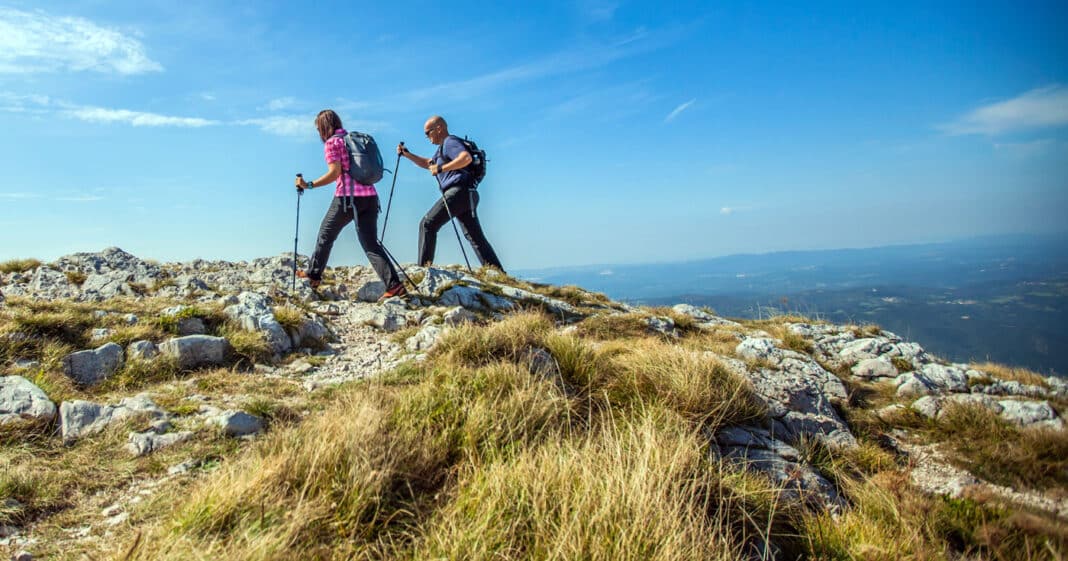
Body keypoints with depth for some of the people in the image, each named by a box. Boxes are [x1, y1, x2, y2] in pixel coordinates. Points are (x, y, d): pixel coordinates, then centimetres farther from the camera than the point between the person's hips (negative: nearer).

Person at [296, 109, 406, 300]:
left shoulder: (331, 142, 0)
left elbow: (335, 173, -11)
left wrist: (309, 185, -6)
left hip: (348, 197, -6)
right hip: (370, 196, 6)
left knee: (326, 235, 15)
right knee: (371, 244, 1)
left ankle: (313, 275, 28)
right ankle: (394, 284, -13)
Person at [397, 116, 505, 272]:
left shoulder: (450, 142, -3)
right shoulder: (443, 147, 29)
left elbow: (467, 158, -23)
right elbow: (428, 164, 41)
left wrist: (441, 168, -21)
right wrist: (406, 154, 31)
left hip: (458, 192, -10)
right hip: (467, 195, 10)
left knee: (427, 224, -7)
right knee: (476, 237, 4)